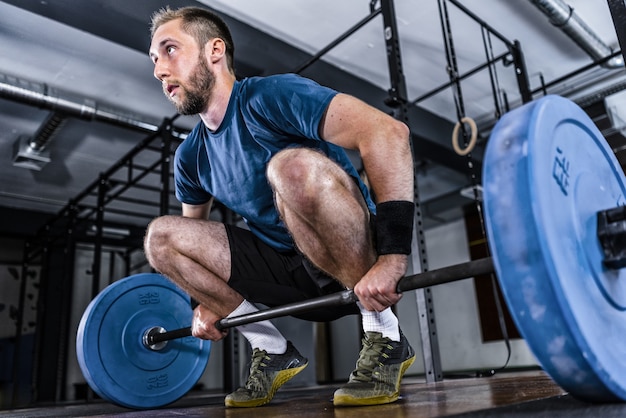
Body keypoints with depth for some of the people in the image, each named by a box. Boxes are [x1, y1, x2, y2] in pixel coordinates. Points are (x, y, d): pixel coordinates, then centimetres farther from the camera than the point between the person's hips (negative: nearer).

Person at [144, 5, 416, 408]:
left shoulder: (271, 97, -16)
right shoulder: (191, 157, 7)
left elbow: (388, 132, -29)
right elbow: (196, 227, 25)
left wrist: (392, 257, -35)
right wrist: (208, 301, 16)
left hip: (362, 264, -6)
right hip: (293, 275, 7)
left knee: (294, 165, -34)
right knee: (162, 236, 0)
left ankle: (385, 337, -17)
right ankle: (273, 351, 6)